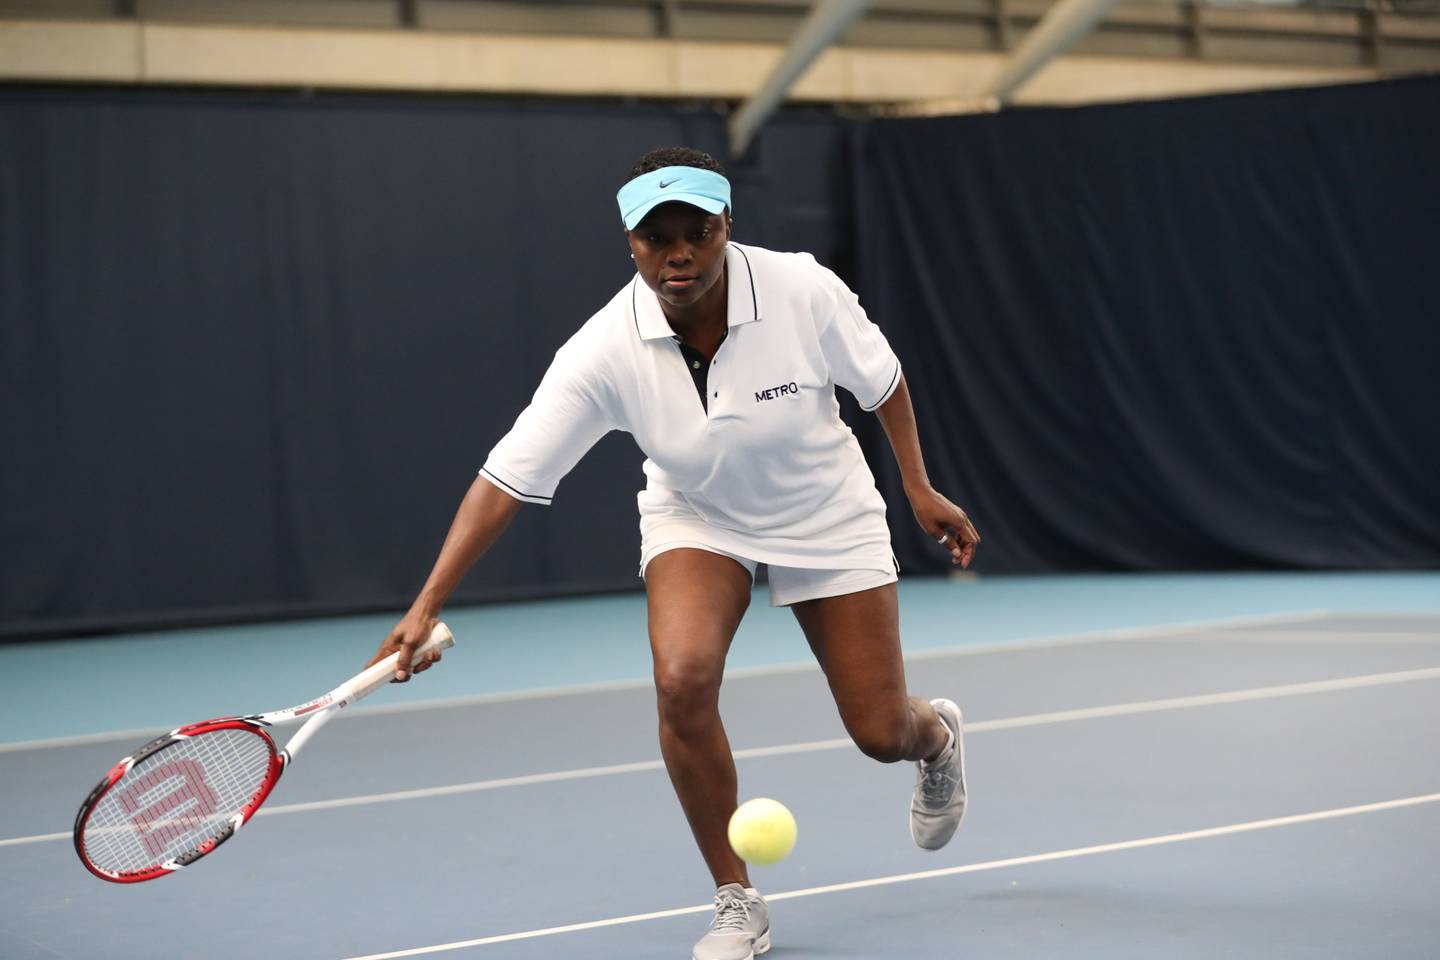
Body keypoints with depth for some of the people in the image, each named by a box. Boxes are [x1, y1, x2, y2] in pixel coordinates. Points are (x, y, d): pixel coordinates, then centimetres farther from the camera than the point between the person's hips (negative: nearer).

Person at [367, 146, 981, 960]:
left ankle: (937, 735, 46)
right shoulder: (606, 351, -27)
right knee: (683, 680, -28)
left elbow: (881, 378, -7)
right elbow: (509, 474, -27)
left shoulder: (803, 292, -28)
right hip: (698, 520, 0)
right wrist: (428, 605, -32)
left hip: (826, 517, 0)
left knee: (881, 732, 2)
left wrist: (922, 490, -2)